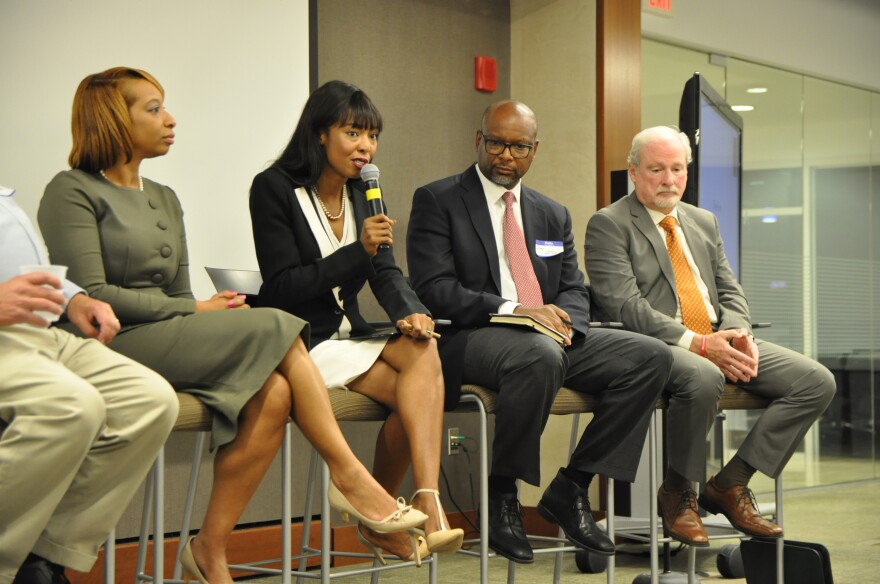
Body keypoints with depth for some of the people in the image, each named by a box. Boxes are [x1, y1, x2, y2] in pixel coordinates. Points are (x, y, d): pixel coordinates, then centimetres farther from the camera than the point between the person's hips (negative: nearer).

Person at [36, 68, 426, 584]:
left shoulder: (164, 199, 24)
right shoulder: (73, 193, -1)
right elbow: (89, 294, -12)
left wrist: (207, 311, -6)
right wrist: (194, 310, -10)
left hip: (171, 342, 7)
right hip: (114, 346, -7)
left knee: (271, 395, -23)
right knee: (275, 328, -22)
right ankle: (349, 476, -16)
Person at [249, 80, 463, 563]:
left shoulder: (363, 194, 13)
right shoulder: (274, 189, -7)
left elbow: (386, 273, 6)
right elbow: (283, 288, -13)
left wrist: (410, 313, -16)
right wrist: (358, 252, -21)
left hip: (351, 336, 6)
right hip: (303, 341, -6)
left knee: (422, 349, -26)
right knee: (419, 384, -25)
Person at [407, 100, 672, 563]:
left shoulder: (553, 215, 21)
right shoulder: (437, 201, 3)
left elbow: (575, 291, 17)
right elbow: (433, 289, -9)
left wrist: (563, 316, -9)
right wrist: (511, 311, -20)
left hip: (550, 337, 7)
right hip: (468, 339, -6)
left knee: (651, 356, -13)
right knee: (540, 355, -39)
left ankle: (570, 489, -7)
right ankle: (501, 494, -18)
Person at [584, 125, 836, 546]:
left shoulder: (704, 222, 22)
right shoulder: (608, 225, -1)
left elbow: (730, 291, 18)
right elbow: (624, 306, -13)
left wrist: (738, 333, -7)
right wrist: (696, 343, -22)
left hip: (720, 341, 7)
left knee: (817, 381, -10)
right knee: (703, 377, -40)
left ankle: (729, 484, -5)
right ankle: (677, 493, -14)